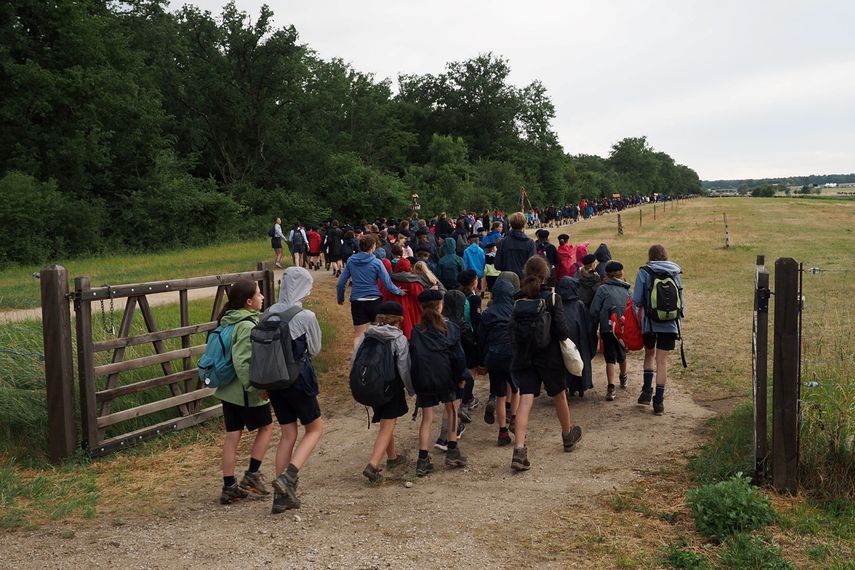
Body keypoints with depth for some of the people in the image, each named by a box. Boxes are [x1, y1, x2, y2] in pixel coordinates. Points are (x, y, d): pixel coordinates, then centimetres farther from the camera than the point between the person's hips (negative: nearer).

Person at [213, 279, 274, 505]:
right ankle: (252, 476, 14)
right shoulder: (247, 325, -21)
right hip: (247, 392, -8)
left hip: (228, 390, 8)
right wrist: (257, 387, -22)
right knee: (266, 427, 13)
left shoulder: (228, 321, 8)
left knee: (232, 435, 10)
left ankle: (229, 487, 14)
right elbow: (242, 362, -27)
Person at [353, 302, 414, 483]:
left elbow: (354, 360, 2)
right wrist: (412, 389, 6)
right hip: (391, 387, -5)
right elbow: (405, 368, -9)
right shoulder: (399, 339, -10)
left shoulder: (366, 336, 1)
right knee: (387, 427, -1)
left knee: (386, 423, 24)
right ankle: (373, 465, -16)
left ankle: (392, 457, 38)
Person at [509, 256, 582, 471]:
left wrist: (519, 350, 9)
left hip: (524, 358, 2)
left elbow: (512, 331, -2)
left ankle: (519, 450, -17)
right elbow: (561, 328, -14)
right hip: (549, 356, -2)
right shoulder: (552, 298, -9)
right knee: (559, 396, 19)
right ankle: (568, 436, 42)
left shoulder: (519, 302, 0)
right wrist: (565, 337, 6)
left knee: (525, 401, -4)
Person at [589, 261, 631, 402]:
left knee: (610, 358, 0)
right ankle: (623, 379, 47)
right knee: (622, 355, 25)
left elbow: (594, 311, -7)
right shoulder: (628, 290, 8)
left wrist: (598, 322, 9)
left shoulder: (603, 289, -4)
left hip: (608, 329, -4)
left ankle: (611, 388, -12)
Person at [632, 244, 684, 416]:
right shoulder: (675, 273, 3)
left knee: (649, 354, 21)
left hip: (650, 323, -1)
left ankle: (647, 392, 15)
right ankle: (659, 401, 4)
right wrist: (678, 317, 19)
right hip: (670, 324, 1)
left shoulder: (644, 273, -5)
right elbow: (681, 300, 7)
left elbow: (637, 301, -7)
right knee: (662, 360, 4)